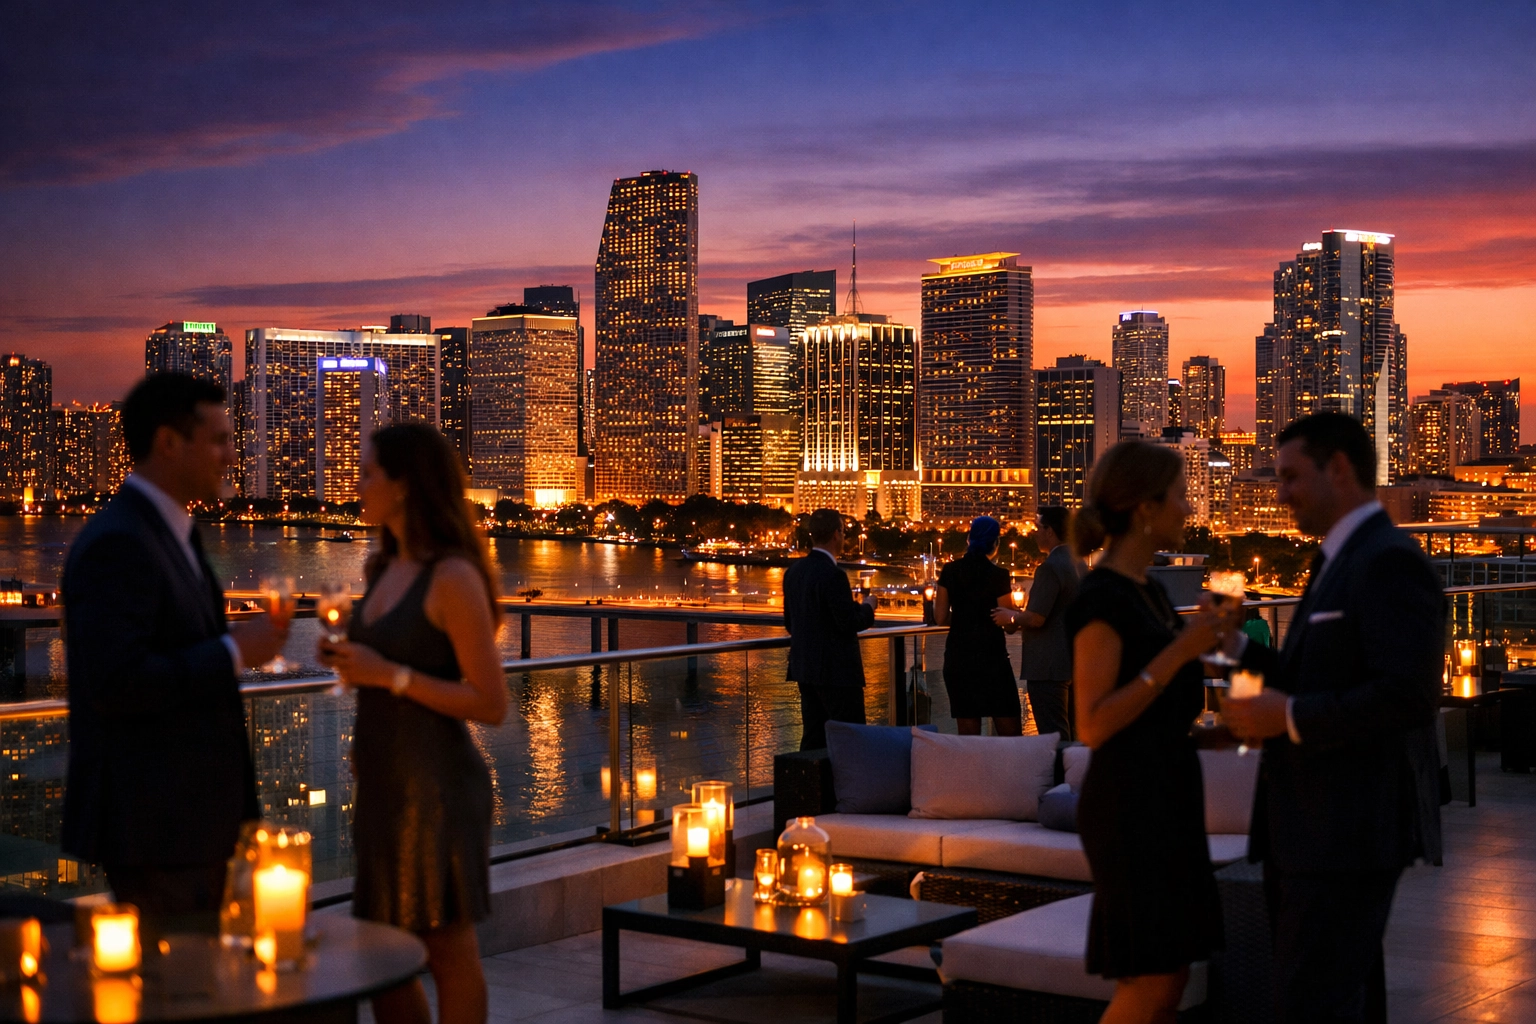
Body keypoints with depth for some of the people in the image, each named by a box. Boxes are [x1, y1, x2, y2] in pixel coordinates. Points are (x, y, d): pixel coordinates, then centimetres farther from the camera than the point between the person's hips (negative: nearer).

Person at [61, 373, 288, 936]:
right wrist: (235, 651, -19)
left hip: (191, 821, 10)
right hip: (151, 824, -10)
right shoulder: (115, 545, -16)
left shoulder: (171, 534, 15)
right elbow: (115, 682, -26)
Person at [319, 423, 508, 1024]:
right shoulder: (386, 569, 11)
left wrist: (390, 674, -20)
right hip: (382, 784, 8)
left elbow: (490, 704, -16)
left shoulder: (454, 579, -14)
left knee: (449, 953, 3)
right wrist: (348, 662, 5)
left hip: (436, 787, -8)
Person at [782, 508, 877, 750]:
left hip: (805, 667, 8)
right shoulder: (833, 575, -19)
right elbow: (849, 622, -19)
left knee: (813, 737, 11)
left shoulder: (794, 570, 7)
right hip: (835, 670, -8)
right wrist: (867, 606, -1)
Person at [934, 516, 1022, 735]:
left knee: (968, 733, 7)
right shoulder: (998, 575, -8)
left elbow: (940, 618, 3)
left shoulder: (950, 571, 3)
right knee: (1010, 732, 0)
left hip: (958, 657, 4)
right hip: (991, 654, -4)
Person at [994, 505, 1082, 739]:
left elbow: (1035, 618, -22)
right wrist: (1020, 615, 20)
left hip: (1049, 667, -10)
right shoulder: (1078, 563, 11)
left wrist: (1011, 617, -3)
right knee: (1072, 734, 15)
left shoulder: (1050, 567, -18)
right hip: (1073, 663, 10)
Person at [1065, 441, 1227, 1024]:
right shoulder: (1101, 598, -14)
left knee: (1171, 976, 10)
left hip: (1168, 794, 9)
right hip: (1128, 800, -9)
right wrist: (1180, 651, -20)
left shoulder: (1149, 592, 13)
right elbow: (1094, 724, -20)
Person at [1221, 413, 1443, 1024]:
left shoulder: (1390, 562, -14)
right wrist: (1242, 650, 9)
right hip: (1313, 830, 10)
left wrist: (1289, 717, -18)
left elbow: (1407, 697, -23)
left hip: (1353, 830, -10)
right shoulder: (1340, 562, 17)